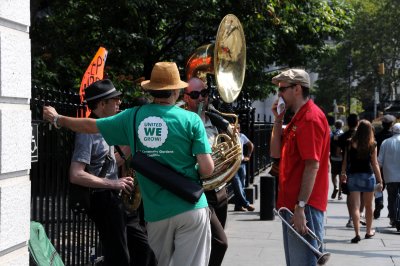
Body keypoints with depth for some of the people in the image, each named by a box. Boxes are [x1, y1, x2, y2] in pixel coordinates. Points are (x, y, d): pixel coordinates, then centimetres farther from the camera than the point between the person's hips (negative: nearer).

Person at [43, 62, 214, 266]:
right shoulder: (191, 120, -6)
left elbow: (90, 126, 15)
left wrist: (57, 119, 32)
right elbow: (207, 169, -11)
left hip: (156, 212, 3)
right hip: (190, 208, -3)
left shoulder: (133, 117, 3)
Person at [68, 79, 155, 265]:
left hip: (117, 199, 10)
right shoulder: (88, 133, -16)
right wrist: (113, 184, -22)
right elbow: (76, 175, -25)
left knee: (145, 250, 13)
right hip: (104, 200, -10)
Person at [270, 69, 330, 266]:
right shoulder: (297, 118, 17)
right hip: (291, 204, 10)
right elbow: (276, 153, 16)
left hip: (303, 207, -10)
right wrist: (278, 120, 6)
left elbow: (313, 165, -21)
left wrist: (301, 206, -24)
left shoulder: (311, 118, -15)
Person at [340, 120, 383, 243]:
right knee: (368, 206, 16)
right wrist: (380, 180, 0)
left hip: (353, 176, 0)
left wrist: (343, 173, 20)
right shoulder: (372, 145, -6)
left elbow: (345, 161, 3)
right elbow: (375, 164, -6)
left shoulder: (351, 144, -1)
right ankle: (369, 231, 29)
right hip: (368, 176, 0)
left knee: (355, 206, -2)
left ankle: (357, 233, -13)